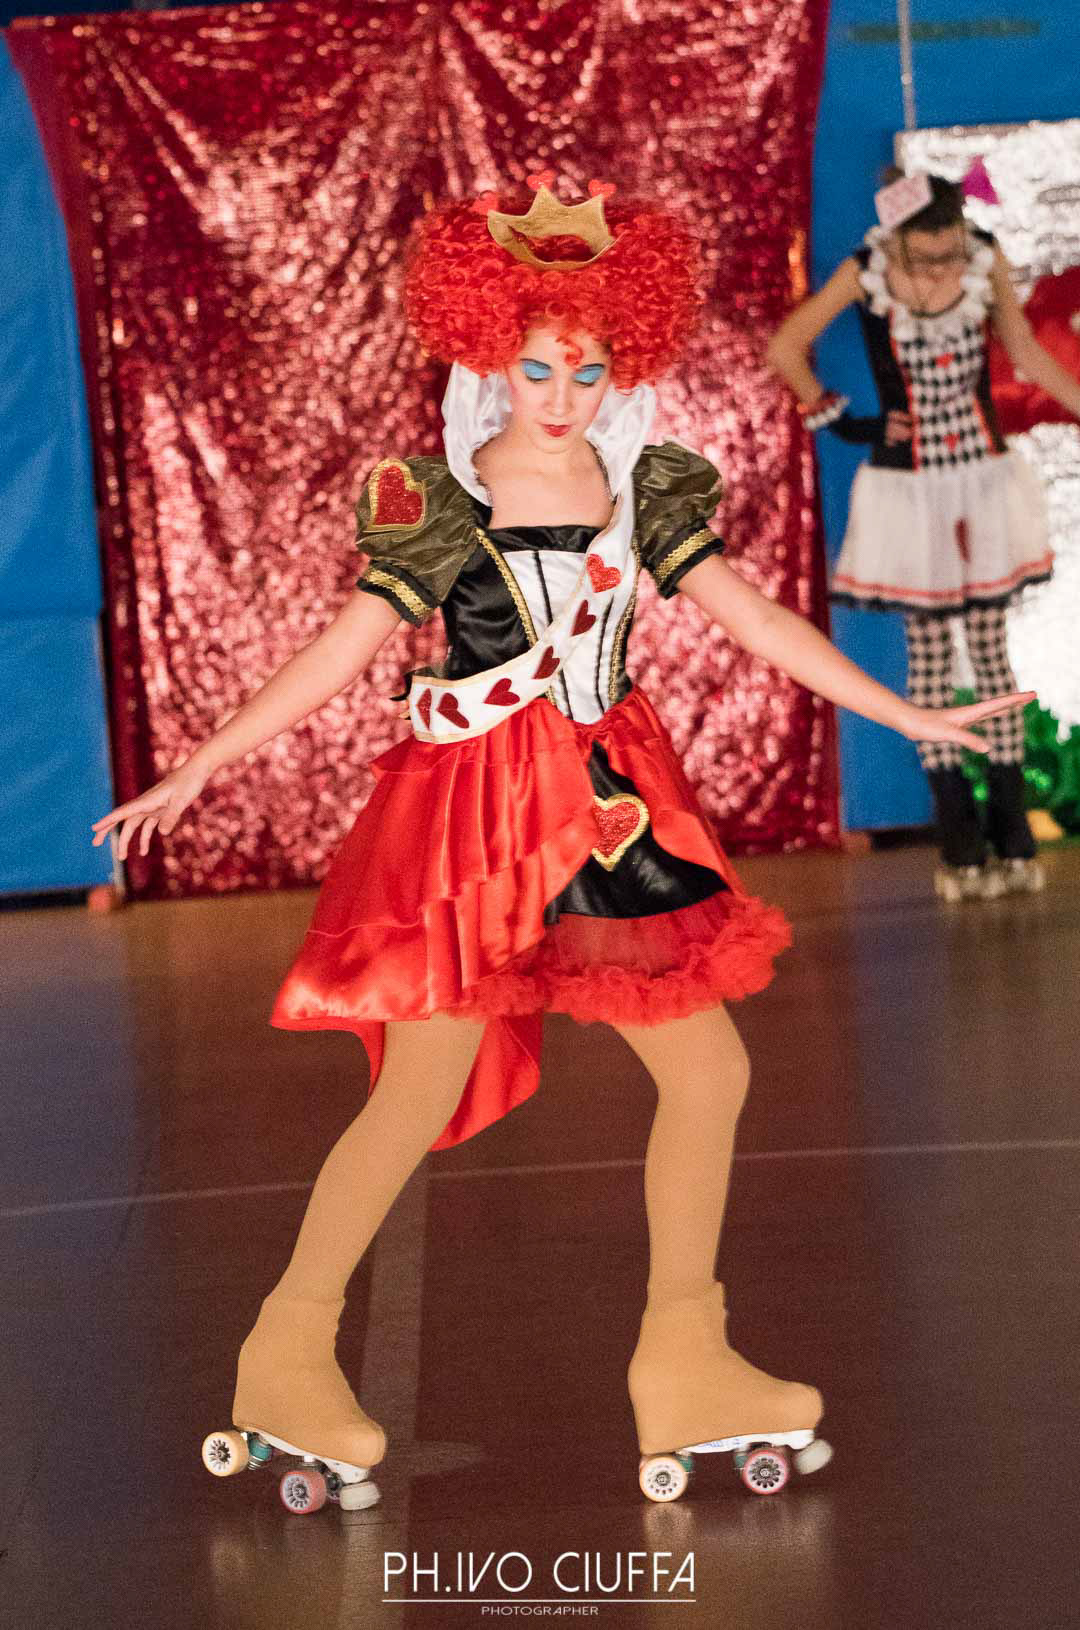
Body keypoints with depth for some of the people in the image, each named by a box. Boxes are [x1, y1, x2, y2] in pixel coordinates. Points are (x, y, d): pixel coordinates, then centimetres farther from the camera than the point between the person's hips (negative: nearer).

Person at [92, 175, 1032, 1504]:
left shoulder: (644, 490, 5)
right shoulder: (436, 501, -6)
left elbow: (757, 620, 7)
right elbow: (345, 649, -5)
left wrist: (908, 716, 6)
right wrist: (199, 767, -10)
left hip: (609, 805, 5)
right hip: (474, 810, -5)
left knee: (709, 1070, 3)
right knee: (422, 1094, -6)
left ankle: (683, 1362, 15)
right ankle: (289, 1353, 11)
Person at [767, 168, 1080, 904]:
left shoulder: (987, 260, -8)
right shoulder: (865, 274, -12)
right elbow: (786, 350, -2)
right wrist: (844, 424, -3)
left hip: (986, 479, 1)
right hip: (909, 487, -1)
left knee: (992, 648, 4)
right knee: (929, 652, 3)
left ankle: (1012, 834, 9)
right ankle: (961, 846, 8)